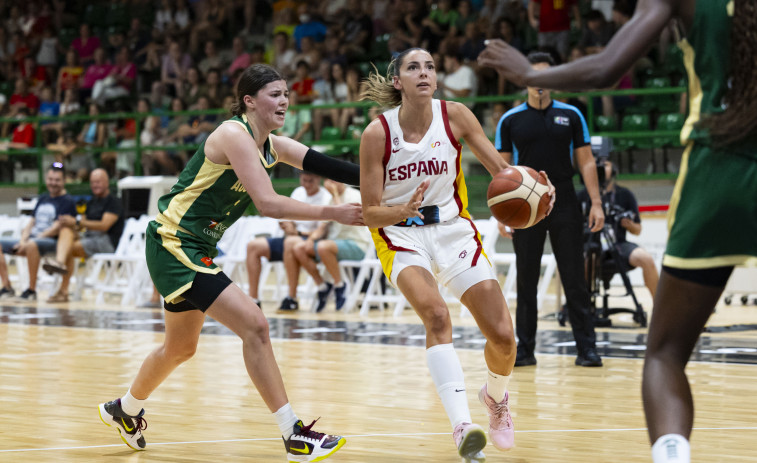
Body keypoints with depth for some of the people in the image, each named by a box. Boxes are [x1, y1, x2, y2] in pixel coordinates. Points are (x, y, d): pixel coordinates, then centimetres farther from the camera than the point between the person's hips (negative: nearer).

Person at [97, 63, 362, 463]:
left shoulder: (272, 146, 7)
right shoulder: (234, 135, -19)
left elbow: (323, 165, -2)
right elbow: (267, 203, -27)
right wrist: (333, 213, -29)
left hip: (196, 249, 10)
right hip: (173, 245, -10)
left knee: (181, 347, 25)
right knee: (253, 324, -18)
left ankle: (124, 410, 49)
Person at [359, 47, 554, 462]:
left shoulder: (454, 116, -8)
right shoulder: (377, 133, -14)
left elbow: (500, 169, -3)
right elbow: (370, 213, -11)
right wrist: (404, 210, -33)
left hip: (453, 229, 3)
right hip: (401, 236, -3)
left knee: (502, 335, -4)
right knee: (436, 315, -31)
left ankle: (496, 396, 30)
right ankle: (461, 424, -37)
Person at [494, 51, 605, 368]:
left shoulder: (570, 115, 4)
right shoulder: (510, 121, 3)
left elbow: (585, 161, 5)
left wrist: (596, 203, -2)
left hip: (565, 207, 0)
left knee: (574, 279, 0)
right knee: (526, 282, 4)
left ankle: (586, 348, 3)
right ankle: (525, 350, 11)